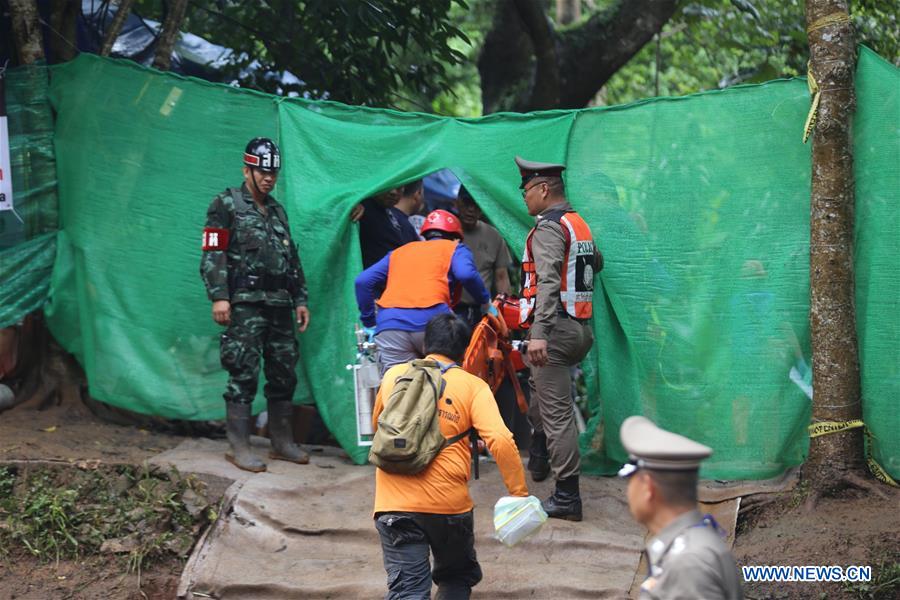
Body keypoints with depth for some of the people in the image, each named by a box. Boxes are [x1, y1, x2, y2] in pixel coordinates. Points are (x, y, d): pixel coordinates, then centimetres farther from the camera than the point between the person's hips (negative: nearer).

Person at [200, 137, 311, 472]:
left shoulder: (277, 211, 22)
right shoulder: (226, 206, 0)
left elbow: (293, 260, 25)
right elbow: (212, 255, -7)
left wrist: (300, 300, 18)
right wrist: (219, 297, -16)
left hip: (279, 306, 7)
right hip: (245, 305, -7)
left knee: (284, 374, 8)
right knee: (244, 375, -9)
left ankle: (283, 442, 18)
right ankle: (239, 448, -7)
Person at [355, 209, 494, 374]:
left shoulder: (399, 252, 33)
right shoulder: (454, 248, 22)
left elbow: (363, 281, 22)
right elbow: (466, 274, -1)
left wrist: (369, 323, 26)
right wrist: (485, 302, 13)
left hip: (388, 324, 3)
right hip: (432, 320, -3)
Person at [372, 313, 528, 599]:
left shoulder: (394, 375, 10)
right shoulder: (473, 386, 1)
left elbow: (377, 425, 27)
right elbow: (501, 441, -11)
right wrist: (520, 494, -6)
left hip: (395, 502, 1)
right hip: (449, 505, -1)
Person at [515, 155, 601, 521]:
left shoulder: (548, 227, -12)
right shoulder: (580, 225, 15)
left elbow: (548, 281, -25)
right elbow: (596, 263, 34)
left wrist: (539, 334, -32)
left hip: (555, 329, -10)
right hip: (581, 329, 10)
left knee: (556, 414, -8)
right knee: (539, 385, 31)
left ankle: (567, 498, -8)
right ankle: (539, 459, 41)